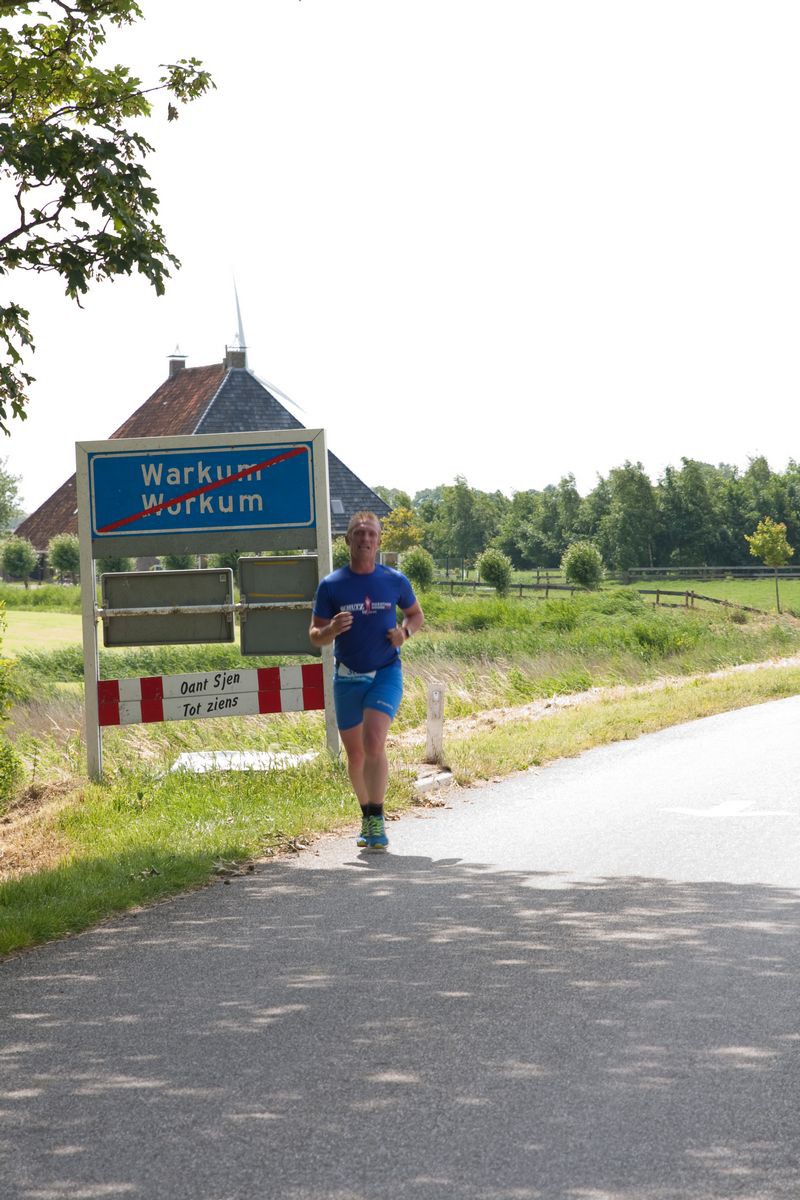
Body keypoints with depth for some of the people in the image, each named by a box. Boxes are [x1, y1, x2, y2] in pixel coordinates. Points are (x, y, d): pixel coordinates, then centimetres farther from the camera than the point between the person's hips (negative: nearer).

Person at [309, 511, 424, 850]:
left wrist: (405, 632, -5)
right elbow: (314, 635, 2)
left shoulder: (394, 581, 0)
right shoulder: (331, 585, -2)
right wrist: (332, 630, -21)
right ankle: (367, 816, 30)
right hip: (347, 678, 2)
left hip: (386, 673, -2)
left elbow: (415, 613, 17)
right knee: (355, 754, 9)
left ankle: (377, 818, -16)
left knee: (374, 742, -21)